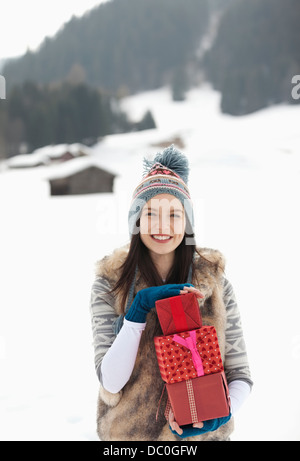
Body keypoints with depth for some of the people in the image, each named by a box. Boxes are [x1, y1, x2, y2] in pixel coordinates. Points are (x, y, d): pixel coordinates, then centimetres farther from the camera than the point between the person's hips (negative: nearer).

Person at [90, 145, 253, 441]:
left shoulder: (214, 283, -8)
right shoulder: (109, 285, -11)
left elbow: (239, 374, -3)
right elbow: (110, 382, -18)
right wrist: (139, 309, -27)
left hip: (203, 433, 1)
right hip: (130, 432, 0)